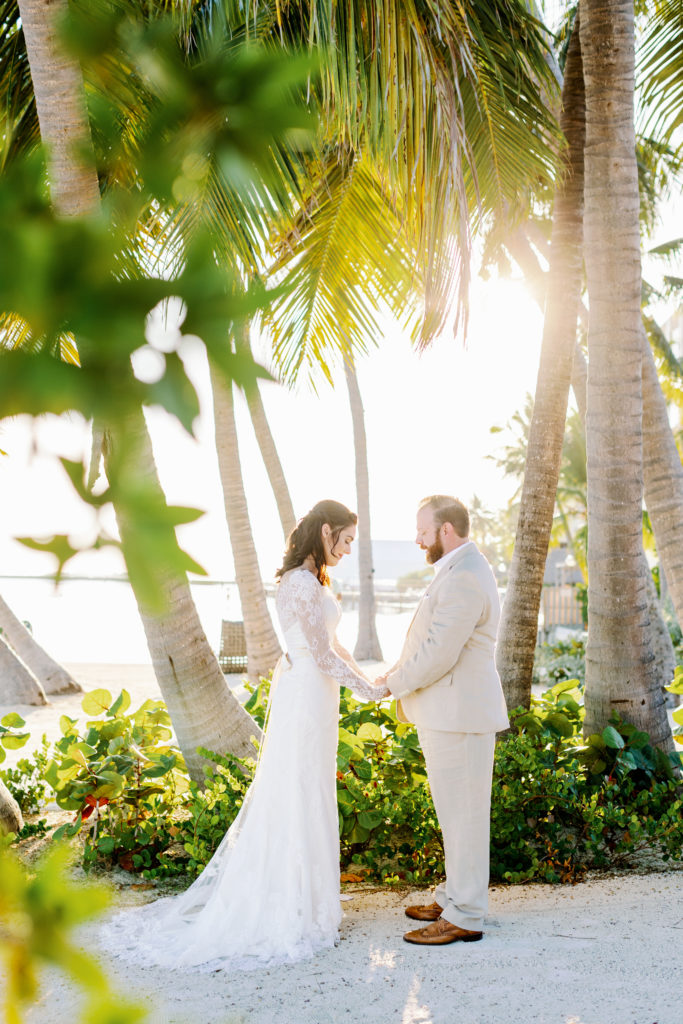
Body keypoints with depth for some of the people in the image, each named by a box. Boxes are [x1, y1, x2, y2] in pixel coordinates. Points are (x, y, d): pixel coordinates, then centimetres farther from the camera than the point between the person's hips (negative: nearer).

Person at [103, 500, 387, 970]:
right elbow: (323, 656, -20)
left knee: (292, 795, 17)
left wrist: (370, 681, 12)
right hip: (308, 697, -10)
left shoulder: (310, 579, 11)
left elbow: (329, 643, 16)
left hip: (303, 692, 10)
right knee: (300, 798, 0)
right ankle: (290, 910, 11)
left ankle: (284, 896, 29)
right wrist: (370, 691, -9)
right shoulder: (303, 584, -21)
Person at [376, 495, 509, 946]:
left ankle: (465, 917, 8)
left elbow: (439, 654, -23)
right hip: (451, 713, 11)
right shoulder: (460, 570, 15)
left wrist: (395, 683, -9)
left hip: (460, 715, -11)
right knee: (457, 813, 18)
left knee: (463, 815, -1)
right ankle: (455, 897, 30)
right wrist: (402, 672, 9)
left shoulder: (464, 579, -21)